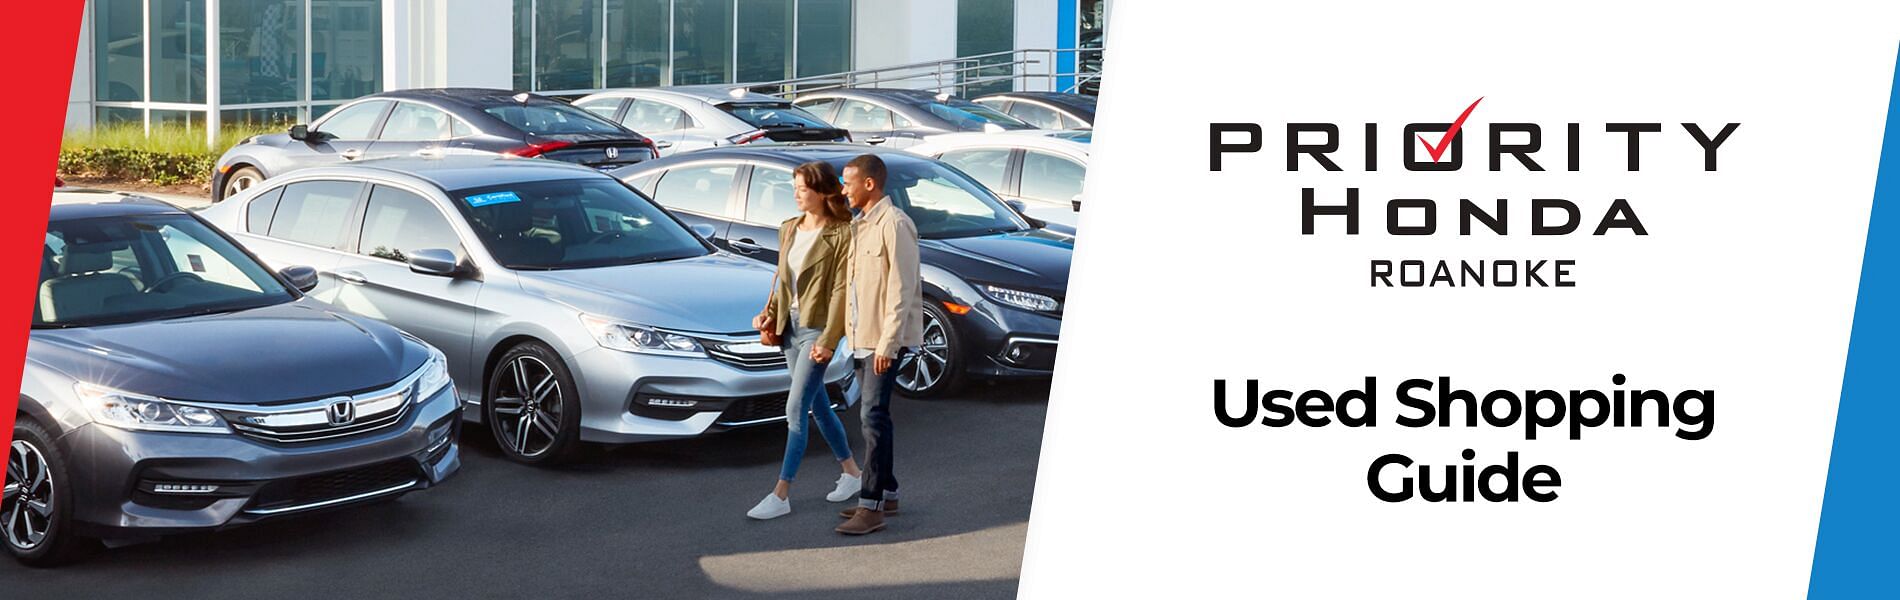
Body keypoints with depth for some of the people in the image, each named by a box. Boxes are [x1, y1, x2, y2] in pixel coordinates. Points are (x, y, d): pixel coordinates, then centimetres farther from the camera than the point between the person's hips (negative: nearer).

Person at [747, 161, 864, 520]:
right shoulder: (789, 229, 9)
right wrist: (770, 312, 4)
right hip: (791, 326, 8)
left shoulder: (841, 236, -13)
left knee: (795, 410, -9)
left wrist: (829, 340, -18)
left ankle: (781, 496, -7)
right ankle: (851, 473, 30)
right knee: (817, 406, 15)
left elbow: (841, 291, -15)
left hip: (817, 329, -8)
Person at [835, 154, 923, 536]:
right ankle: (886, 493, 23)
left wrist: (888, 342, -21)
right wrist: (851, 332, 14)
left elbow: (902, 289, -18)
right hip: (862, 336, 10)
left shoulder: (894, 224, -14)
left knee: (874, 416, -12)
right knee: (871, 415, 14)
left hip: (886, 338, -10)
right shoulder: (859, 225, 15)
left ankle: (871, 507, -12)